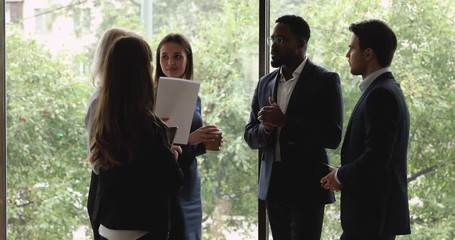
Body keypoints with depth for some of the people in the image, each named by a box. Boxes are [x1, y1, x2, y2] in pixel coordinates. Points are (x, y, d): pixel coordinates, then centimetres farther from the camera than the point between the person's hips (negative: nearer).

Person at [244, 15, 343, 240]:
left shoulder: (325, 81, -6)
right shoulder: (265, 83, 12)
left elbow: (333, 136, -14)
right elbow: (250, 136, 12)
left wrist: (285, 122, -21)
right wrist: (267, 128, -11)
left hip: (307, 187, -6)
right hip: (274, 187, 6)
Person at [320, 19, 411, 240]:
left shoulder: (381, 95, -18)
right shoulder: (386, 90, 14)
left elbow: (376, 157, -24)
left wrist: (341, 175, -9)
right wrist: (343, 175, 7)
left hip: (371, 216, -10)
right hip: (376, 212, 10)